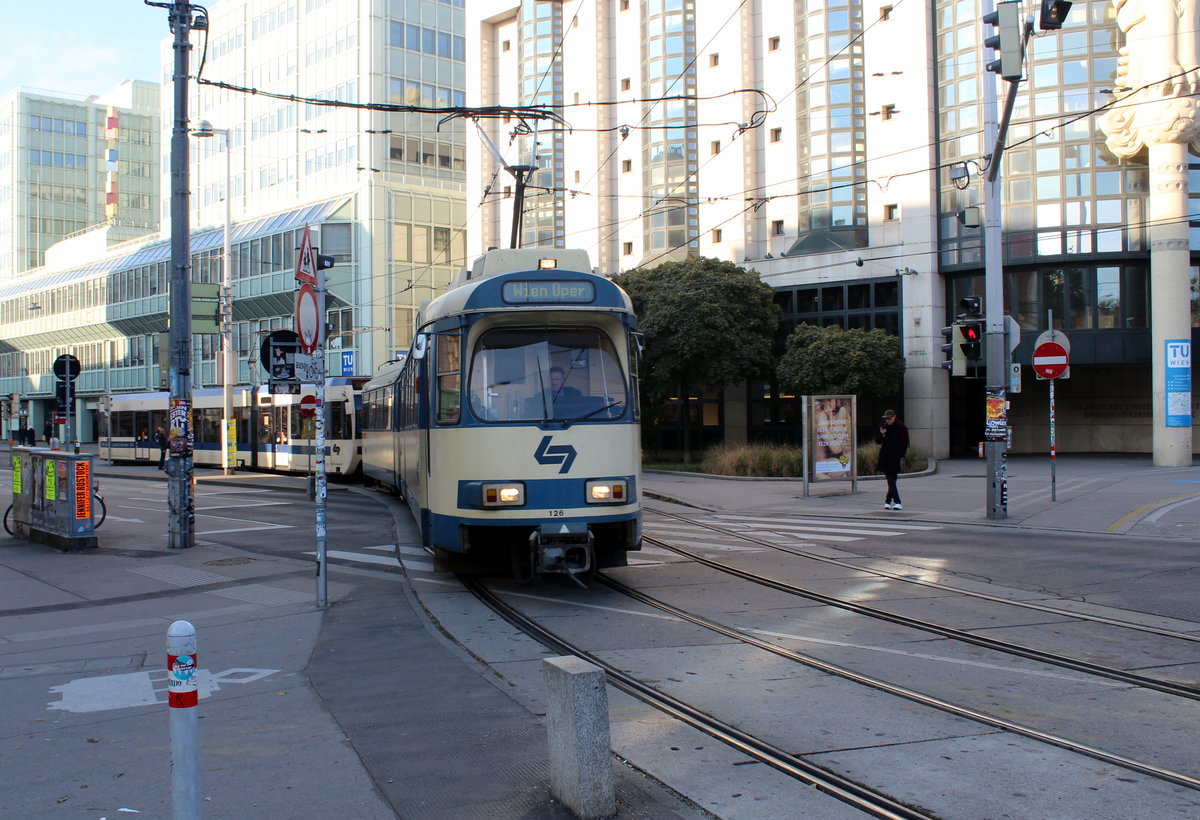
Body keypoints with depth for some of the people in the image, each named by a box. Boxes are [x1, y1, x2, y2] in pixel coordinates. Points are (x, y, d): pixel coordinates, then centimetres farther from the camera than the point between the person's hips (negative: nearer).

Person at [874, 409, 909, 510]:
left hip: (895, 457, -3)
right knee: (891, 480, -4)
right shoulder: (883, 426, 7)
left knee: (891, 480, 0)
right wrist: (881, 434, -13)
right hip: (885, 456, 3)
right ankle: (897, 502, -7)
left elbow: (905, 443, -2)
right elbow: (878, 441, 6)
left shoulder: (901, 427, -4)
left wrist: (902, 455, -8)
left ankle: (888, 501, 11)